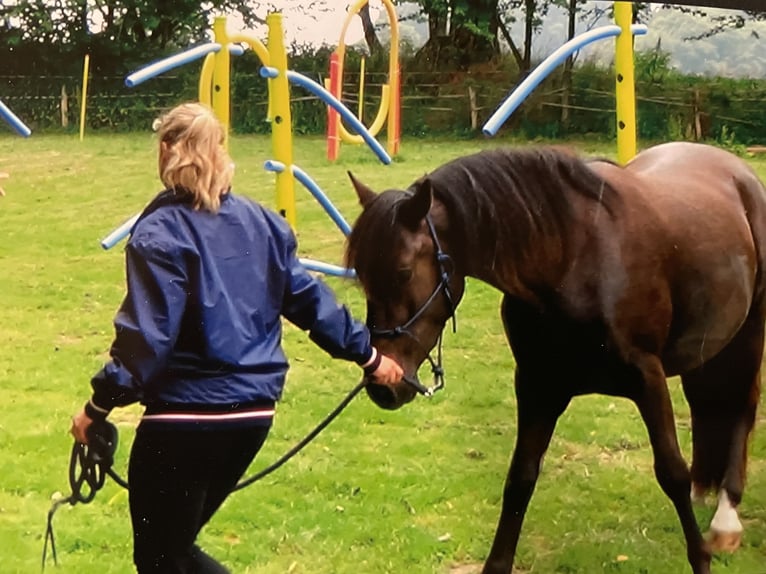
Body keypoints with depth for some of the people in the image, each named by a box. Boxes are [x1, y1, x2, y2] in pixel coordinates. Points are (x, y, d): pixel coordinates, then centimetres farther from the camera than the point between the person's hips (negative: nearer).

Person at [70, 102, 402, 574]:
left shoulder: (160, 233, -12)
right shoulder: (261, 223, 7)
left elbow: (148, 336, -18)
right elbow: (309, 299, 11)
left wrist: (99, 405, -12)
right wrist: (367, 355, 21)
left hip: (185, 414, -7)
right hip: (255, 413, 7)